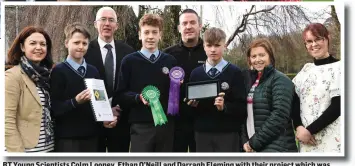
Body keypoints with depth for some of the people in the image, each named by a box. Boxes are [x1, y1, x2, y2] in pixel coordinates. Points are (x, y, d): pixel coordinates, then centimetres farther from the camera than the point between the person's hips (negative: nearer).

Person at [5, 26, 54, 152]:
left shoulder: (45, 74, 9)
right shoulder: (12, 76, -12)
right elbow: (7, 121, -16)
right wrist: (18, 152, -19)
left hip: (49, 147, 7)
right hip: (28, 149, -6)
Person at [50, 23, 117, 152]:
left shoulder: (94, 71, 10)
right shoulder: (59, 71, -6)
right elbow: (54, 108, -11)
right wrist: (75, 101, -26)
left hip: (91, 136, 5)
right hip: (67, 138, -5)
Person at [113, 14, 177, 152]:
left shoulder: (170, 61, 10)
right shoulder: (129, 61, 1)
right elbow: (119, 95, -2)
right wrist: (138, 97, -19)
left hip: (166, 125, 3)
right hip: (141, 126, -3)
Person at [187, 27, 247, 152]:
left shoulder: (234, 72, -3)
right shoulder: (196, 73, 7)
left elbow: (242, 107, -6)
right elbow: (190, 104, 13)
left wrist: (225, 107, -23)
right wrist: (192, 104, -9)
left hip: (228, 134, -3)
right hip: (202, 133, 3)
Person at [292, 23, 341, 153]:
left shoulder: (338, 68, -5)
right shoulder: (306, 69, 11)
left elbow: (337, 107, -11)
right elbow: (294, 100, 6)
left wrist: (310, 130, -12)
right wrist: (298, 127, -9)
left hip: (331, 139, -4)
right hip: (307, 137, 4)